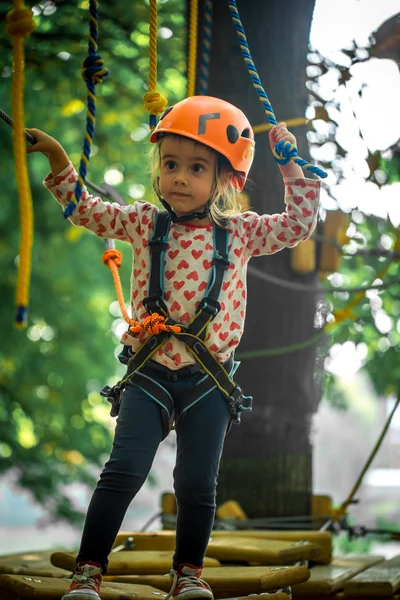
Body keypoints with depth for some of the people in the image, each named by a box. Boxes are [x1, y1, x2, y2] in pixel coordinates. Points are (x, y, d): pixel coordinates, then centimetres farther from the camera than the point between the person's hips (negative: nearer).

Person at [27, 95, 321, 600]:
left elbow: (299, 224, 4)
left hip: (209, 378, 1)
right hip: (150, 373, 0)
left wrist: (290, 162, 1)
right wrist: (58, 160, 4)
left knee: (197, 484, 4)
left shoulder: (241, 232, 3)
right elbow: (86, 211, 13)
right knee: (123, 471, -9)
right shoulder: (144, 223, 4)